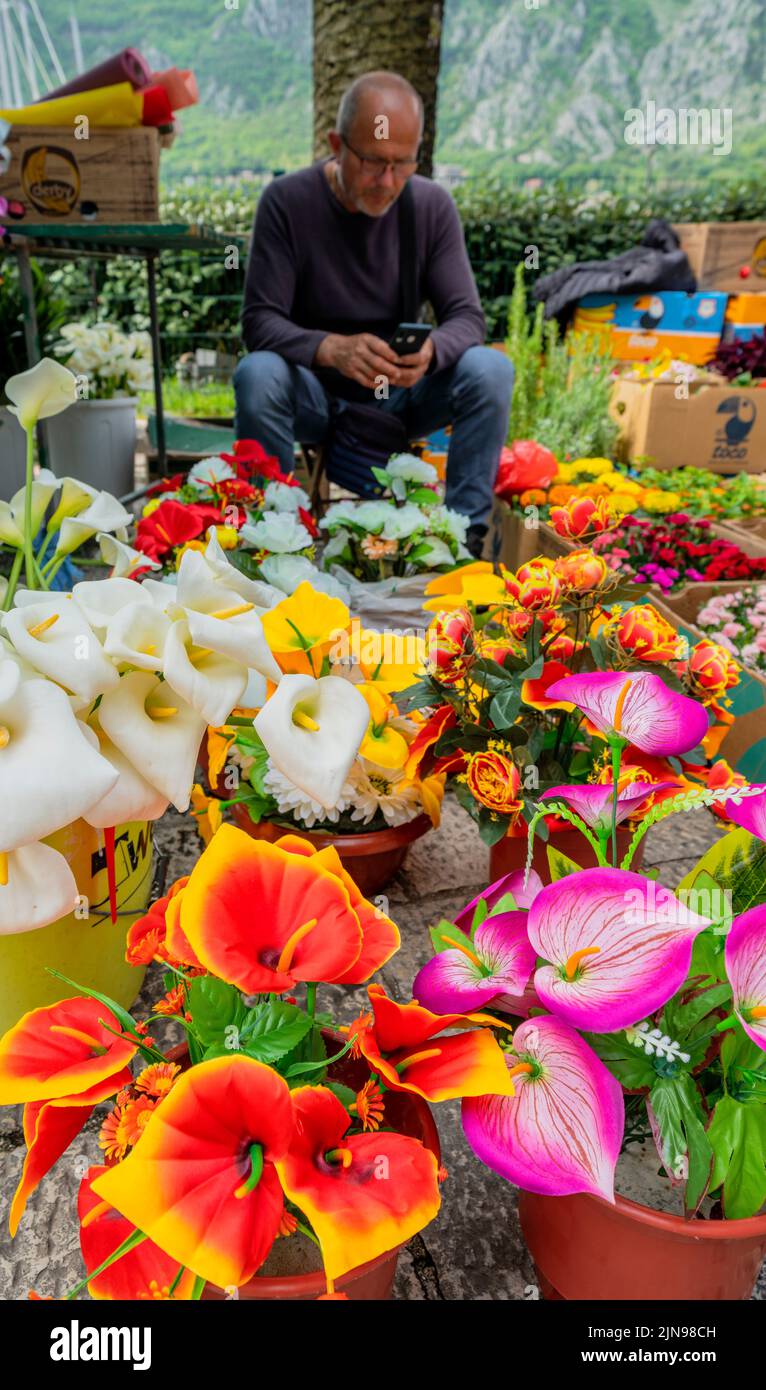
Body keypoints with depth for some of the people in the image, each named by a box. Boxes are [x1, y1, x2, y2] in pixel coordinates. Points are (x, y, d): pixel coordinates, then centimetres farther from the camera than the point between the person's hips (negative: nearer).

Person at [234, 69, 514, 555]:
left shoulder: (433, 205, -4)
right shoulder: (287, 200, -11)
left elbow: (467, 315, -7)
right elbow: (260, 320, -17)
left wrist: (432, 351, -33)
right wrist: (331, 349, -39)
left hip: (403, 395, 2)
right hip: (316, 398, -2)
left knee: (491, 369, -23)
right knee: (257, 375, -33)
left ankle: (466, 532, -15)